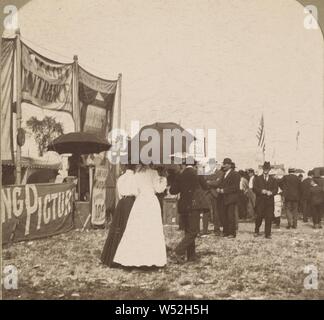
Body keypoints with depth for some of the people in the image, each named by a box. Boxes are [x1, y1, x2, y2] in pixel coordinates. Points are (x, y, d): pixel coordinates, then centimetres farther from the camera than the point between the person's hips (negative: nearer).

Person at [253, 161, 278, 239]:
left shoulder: (273, 179, 17)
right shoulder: (258, 178, 11)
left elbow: (276, 189, 7)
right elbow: (254, 188, 0)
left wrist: (271, 192, -13)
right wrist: (261, 191, -16)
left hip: (270, 201, 2)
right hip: (260, 201, -1)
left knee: (269, 218, -3)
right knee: (259, 216, -4)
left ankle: (268, 234, 2)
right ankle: (256, 231, 15)